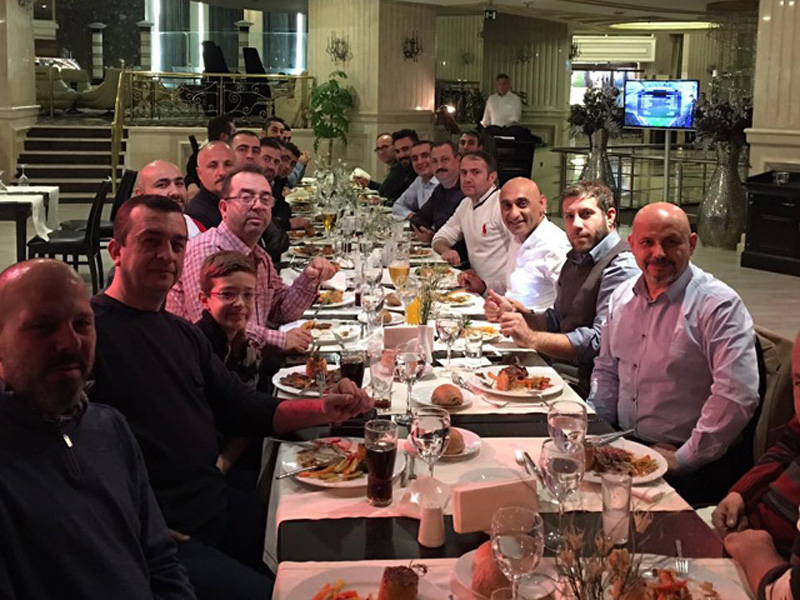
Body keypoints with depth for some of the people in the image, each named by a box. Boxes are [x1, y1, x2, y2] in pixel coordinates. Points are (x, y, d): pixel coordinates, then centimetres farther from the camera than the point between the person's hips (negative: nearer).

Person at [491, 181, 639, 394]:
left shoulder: (623, 267, -15)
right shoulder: (575, 260, 18)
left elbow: (601, 341, -24)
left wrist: (532, 339, -28)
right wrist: (513, 312, 6)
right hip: (559, 371, 9)